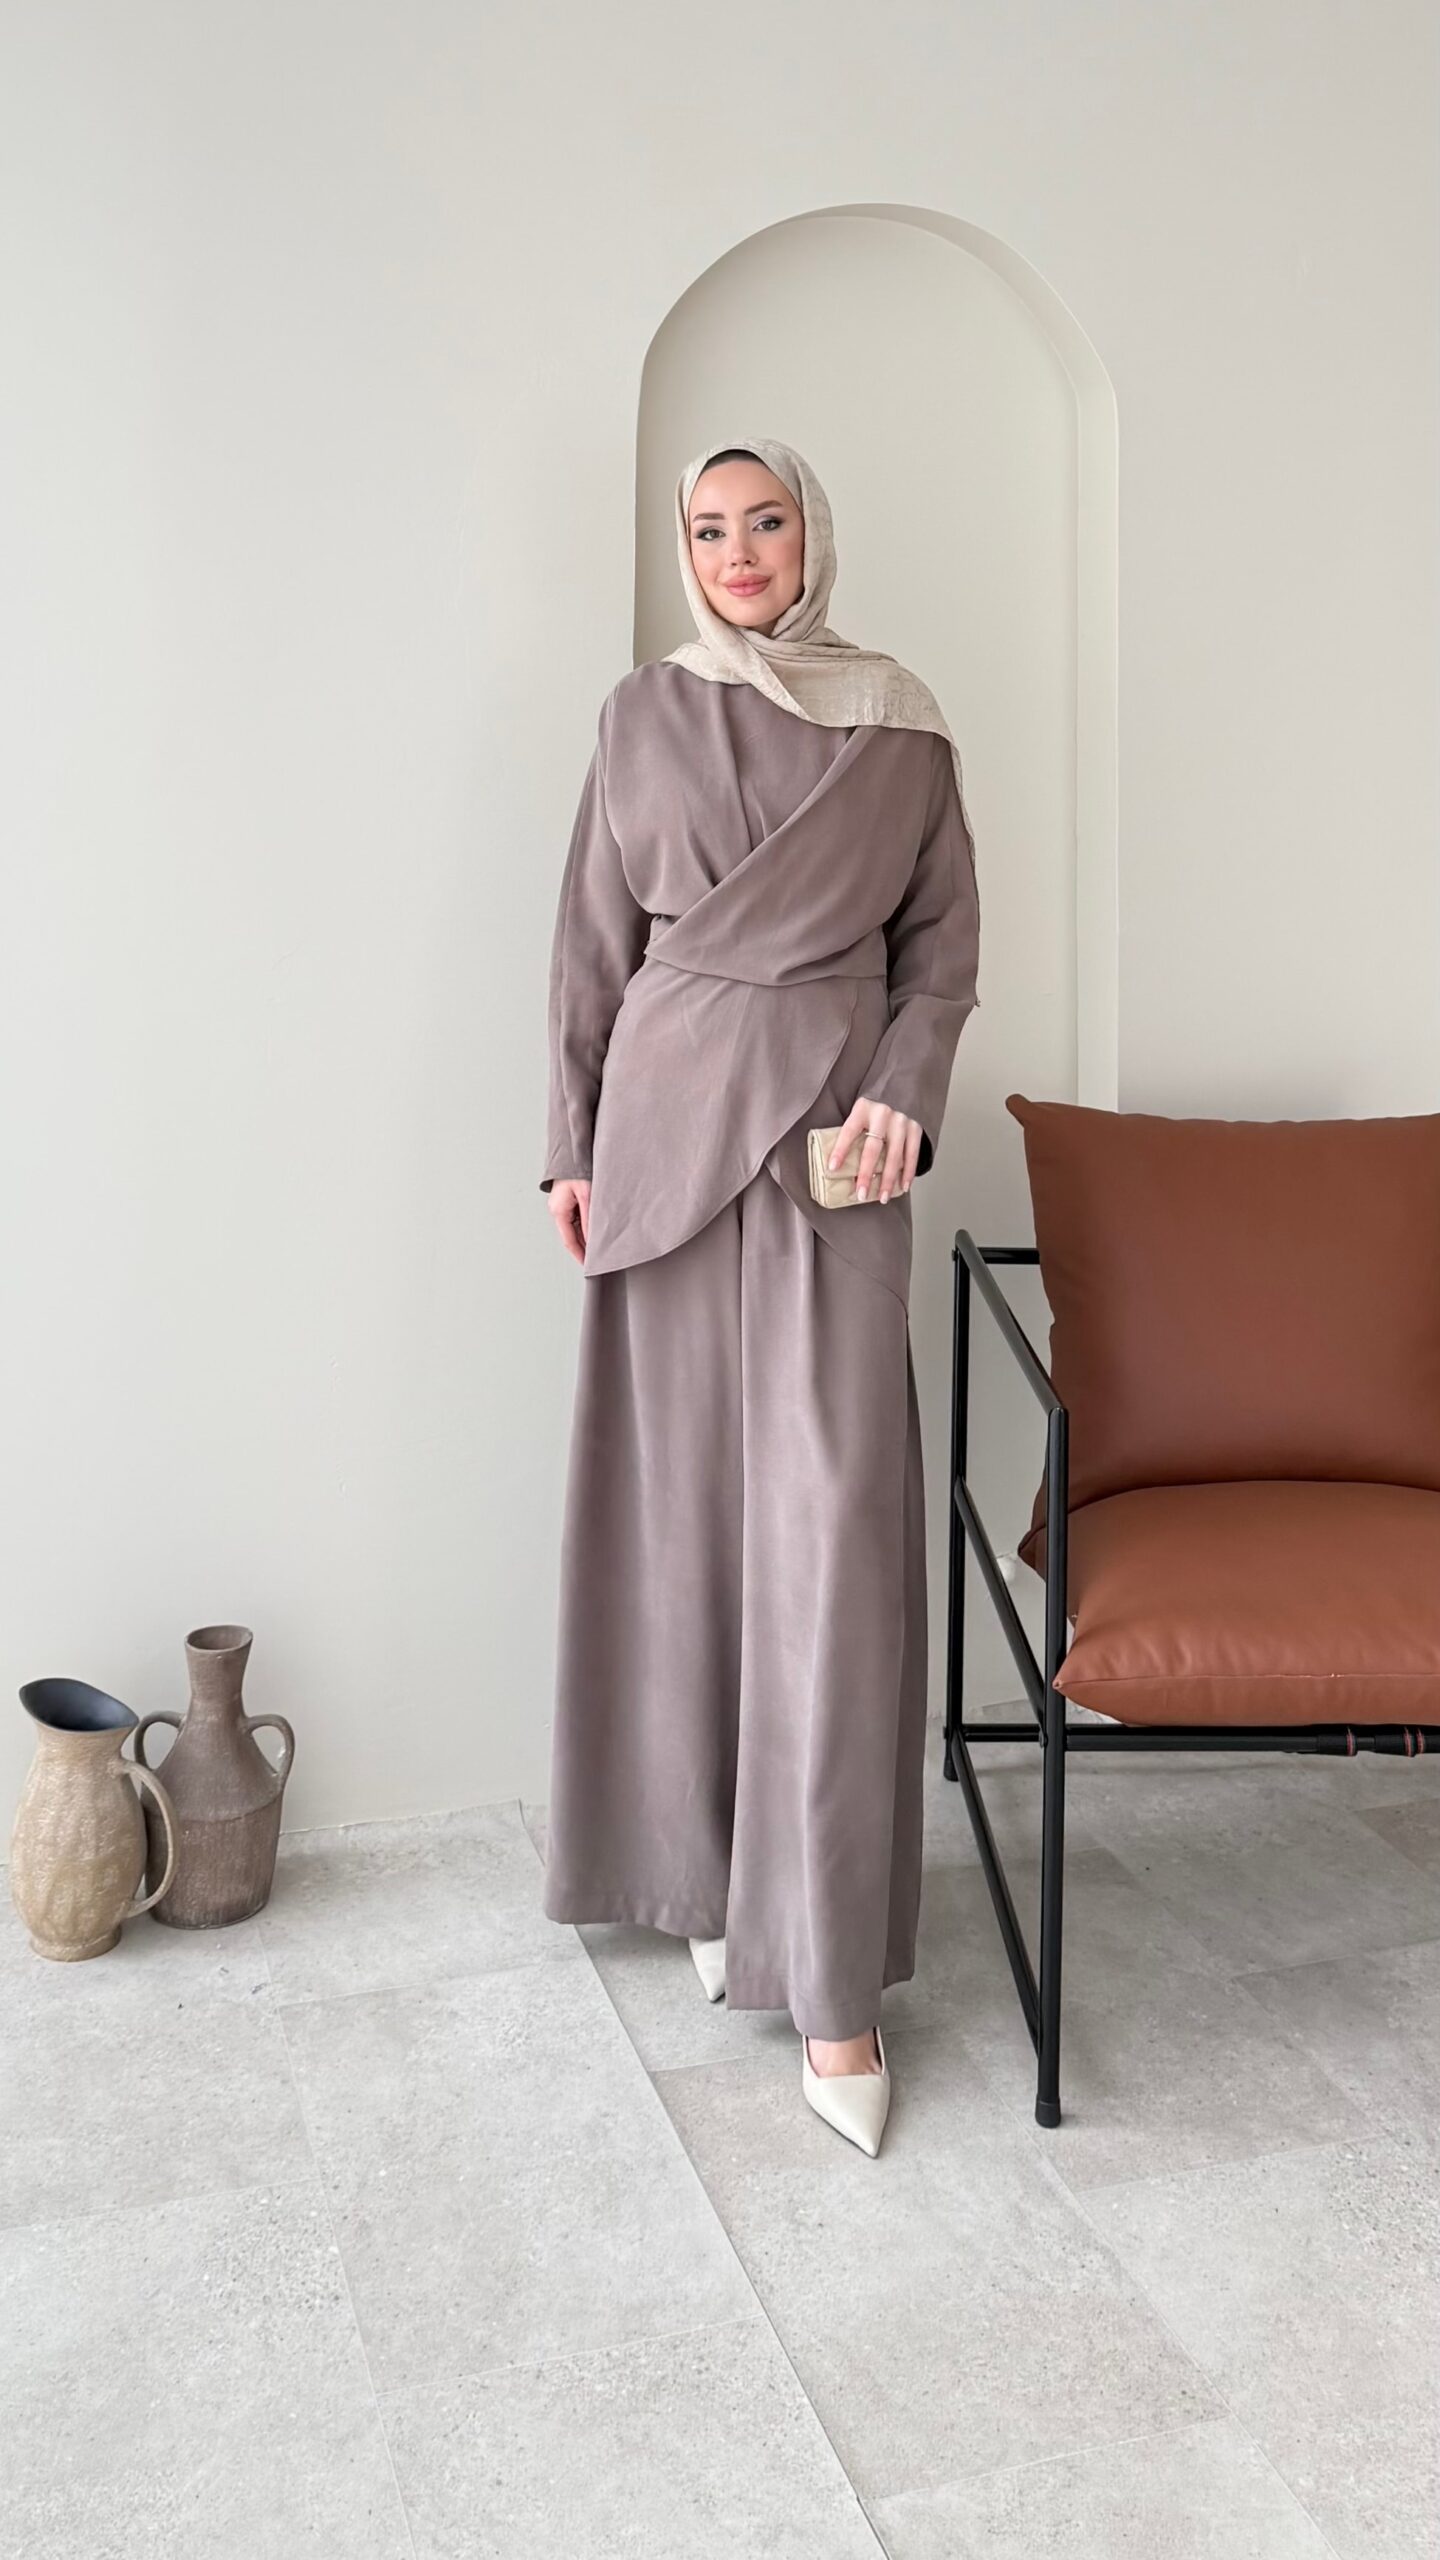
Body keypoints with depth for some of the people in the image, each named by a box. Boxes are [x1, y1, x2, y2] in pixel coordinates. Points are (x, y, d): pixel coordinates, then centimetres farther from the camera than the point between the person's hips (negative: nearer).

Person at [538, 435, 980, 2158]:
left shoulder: (902, 723, 7)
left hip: (833, 1128, -1)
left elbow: (943, 938, 8)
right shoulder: (644, 713, 8)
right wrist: (573, 1145, 3)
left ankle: (830, 1981, -2)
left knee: (830, 1528, -7)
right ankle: (711, 1874, 22)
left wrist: (907, 1092, -9)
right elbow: (593, 941, 8)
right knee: (686, 1493, 4)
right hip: (670, 1120, 2)